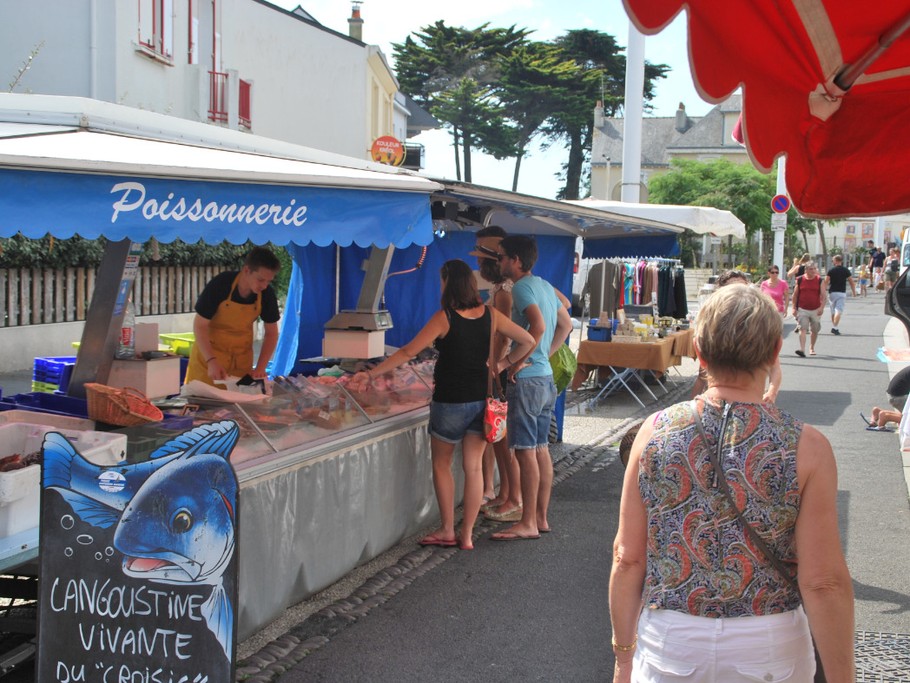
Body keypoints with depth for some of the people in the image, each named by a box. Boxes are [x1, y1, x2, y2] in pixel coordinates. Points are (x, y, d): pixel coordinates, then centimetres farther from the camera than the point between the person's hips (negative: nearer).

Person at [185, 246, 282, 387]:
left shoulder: (267, 293, -12)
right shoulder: (220, 285, -22)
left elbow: (271, 333, -1)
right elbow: (200, 326, -16)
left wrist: (260, 368, -12)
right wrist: (211, 361, -27)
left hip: (242, 358, 3)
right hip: (208, 353, -3)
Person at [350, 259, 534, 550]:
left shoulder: (444, 317, -14)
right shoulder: (490, 314, 0)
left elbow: (408, 352, -17)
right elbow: (527, 341, 4)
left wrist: (371, 374, -13)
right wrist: (502, 364, 8)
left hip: (450, 400, -4)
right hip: (482, 398, 4)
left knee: (441, 463, 14)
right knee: (473, 467, 9)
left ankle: (447, 531, 15)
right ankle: (467, 535, 13)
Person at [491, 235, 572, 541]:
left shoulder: (522, 288, -14)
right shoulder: (545, 286, 14)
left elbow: (538, 326, -28)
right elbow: (565, 324, 23)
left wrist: (517, 360, -20)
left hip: (526, 379, -10)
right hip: (545, 377, 10)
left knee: (525, 451, -5)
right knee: (541, 450, 13)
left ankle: (527, 524, -2)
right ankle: (541, 518, 19)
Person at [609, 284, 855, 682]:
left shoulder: (655, 432, -6)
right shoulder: (805, 448, -11)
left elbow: (627, 559, -2)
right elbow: (823, 582, -12)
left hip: (669, 642, 1)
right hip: (768, 648, 0)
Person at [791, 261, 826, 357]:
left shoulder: (820, 281, 0)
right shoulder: (800, 280, 1)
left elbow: (823, 295, -4)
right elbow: (795, 295, 7)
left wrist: (822, 307, -17)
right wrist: (794, 308, 1)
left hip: (816, 310, 1)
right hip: (802, 309, -1)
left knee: (814, 331, 13)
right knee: (803, 329, -14)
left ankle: (812, 348, 33)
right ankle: (802, 349, -23)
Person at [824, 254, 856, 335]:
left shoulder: (831, 270, -2)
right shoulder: (846, 270, 2)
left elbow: (826, 282, -9)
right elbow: (851, 282, 4)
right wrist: (854, 292, 13)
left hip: (832, 292, 0)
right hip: (842, 292, 0)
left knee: (833, 311, 14)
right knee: (839, 310, -7)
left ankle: (833, 327, 22)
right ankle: (835, 327, -20)